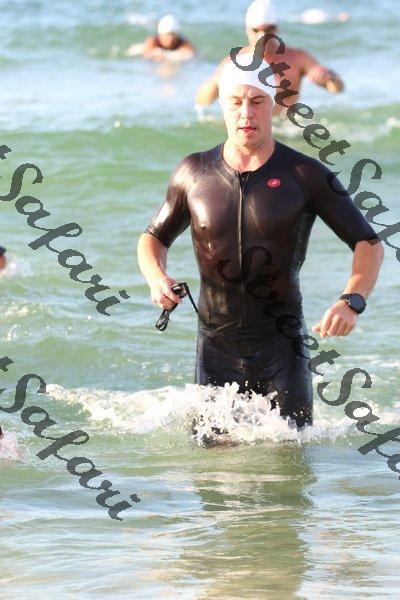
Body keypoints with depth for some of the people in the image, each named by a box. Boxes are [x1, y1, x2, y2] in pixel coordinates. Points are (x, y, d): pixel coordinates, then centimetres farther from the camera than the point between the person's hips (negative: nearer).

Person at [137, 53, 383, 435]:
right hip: (217, 348, 1)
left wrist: (352, 302, -24)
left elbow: (369, 245, -5)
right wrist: (156, 277, -9)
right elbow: (154, 237, 15)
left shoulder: (305, 176, -7)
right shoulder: (194, 174, 0)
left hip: (283, 349, -1)